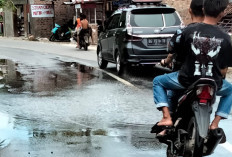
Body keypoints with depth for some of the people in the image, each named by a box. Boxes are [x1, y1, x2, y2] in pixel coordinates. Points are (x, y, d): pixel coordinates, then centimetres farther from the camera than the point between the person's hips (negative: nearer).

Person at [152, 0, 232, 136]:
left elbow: (177, 54, 3)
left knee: (158, 81, 24)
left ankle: (167, 117, 7)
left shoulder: (189, 31, -10)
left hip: (187, 79, -1)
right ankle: (215, 124, 17)